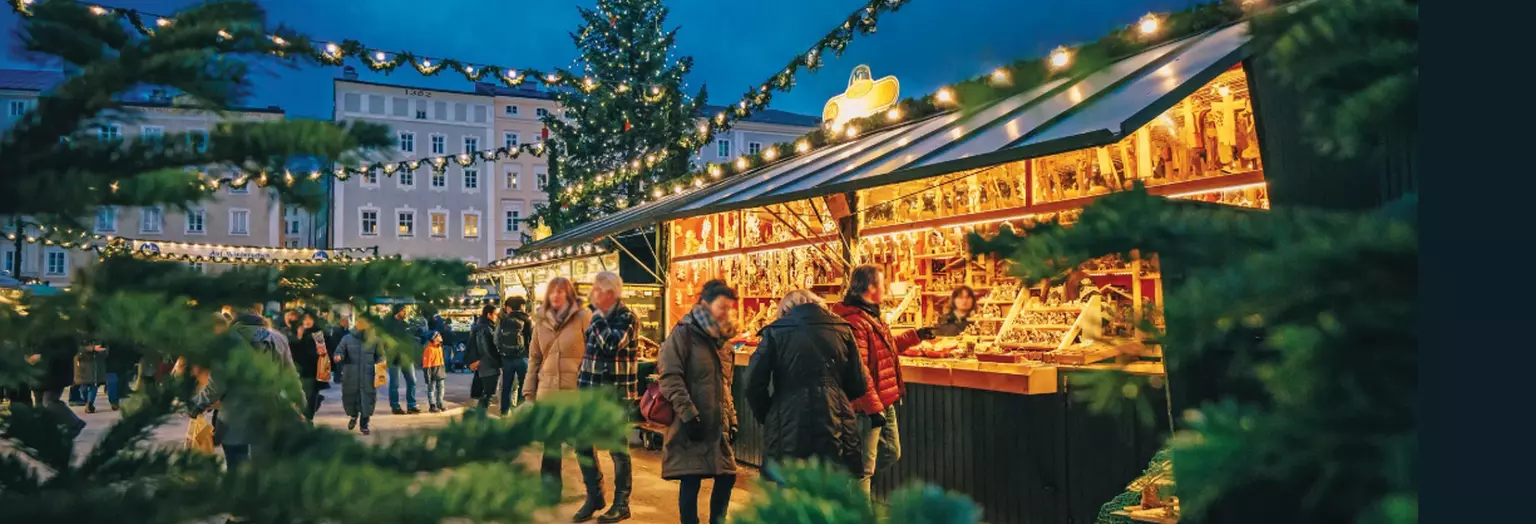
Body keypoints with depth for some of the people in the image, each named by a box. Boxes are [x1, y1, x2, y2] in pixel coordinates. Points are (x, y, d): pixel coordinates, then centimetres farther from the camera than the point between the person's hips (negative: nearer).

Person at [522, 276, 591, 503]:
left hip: (576, 390, -4)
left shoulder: (582, 317, -4)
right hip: (547, 390, 4)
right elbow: (534, 358, 12)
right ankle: (550, 489, 21)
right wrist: (529, 392, 9)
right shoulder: (541, 320, 8)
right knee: (550, 443, 10)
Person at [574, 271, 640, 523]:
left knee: (618, 449, 2)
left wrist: (598, 317, -16)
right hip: (590, 390, 7)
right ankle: (594, 496, 25)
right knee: (583, 445, 10)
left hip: (616, 393, -7)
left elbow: (612, 344, -28)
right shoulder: (594, 315, 10)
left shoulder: (626, 318, -11)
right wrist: (580, 385, 18)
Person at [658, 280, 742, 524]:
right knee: (691, 482, -3)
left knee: (727, 477, 9)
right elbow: (670, 377, -16)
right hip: (691, 426, -7)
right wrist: (688, 415, -21)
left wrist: (732, 419, 15)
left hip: (718, 426, 7)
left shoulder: (721, 339, 16)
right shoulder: (683, 333, -7)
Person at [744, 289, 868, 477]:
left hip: (790, 428, -2)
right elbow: (858, 385, 8)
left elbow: (754, 384, -4)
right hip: (835, 429, 2)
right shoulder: (842, 329, 7)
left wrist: (767, 416, 11)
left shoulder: (776, 332, 1)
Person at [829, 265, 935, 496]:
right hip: (868, 407, -10)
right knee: (864, 467, 0)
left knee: (890, 453, 21)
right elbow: (858, 370, -25)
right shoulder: (854, 320, -21)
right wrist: (873, 407, -25)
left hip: (885, 402, 10)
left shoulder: (872, 315, 13)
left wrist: (914, 336, 27)